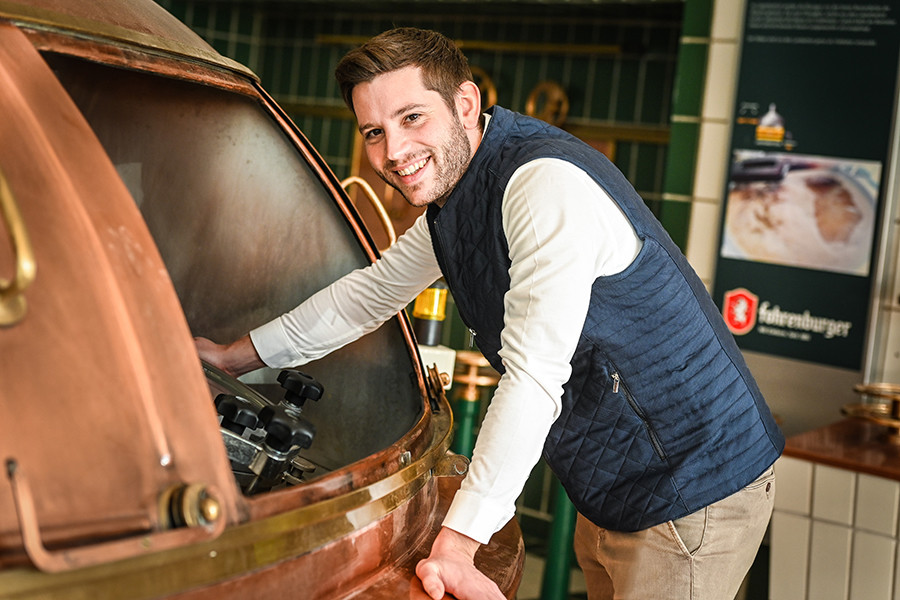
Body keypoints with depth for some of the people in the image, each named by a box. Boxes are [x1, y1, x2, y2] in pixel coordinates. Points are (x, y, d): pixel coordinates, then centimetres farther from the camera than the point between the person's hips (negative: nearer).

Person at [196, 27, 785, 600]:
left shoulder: (548, 183, -26)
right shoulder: (447, 206, 6)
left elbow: (534, 377, -32)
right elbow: (370, 291, 21)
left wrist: (455, 547, -33)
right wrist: (234, 357, 26)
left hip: (695, 491, -9)